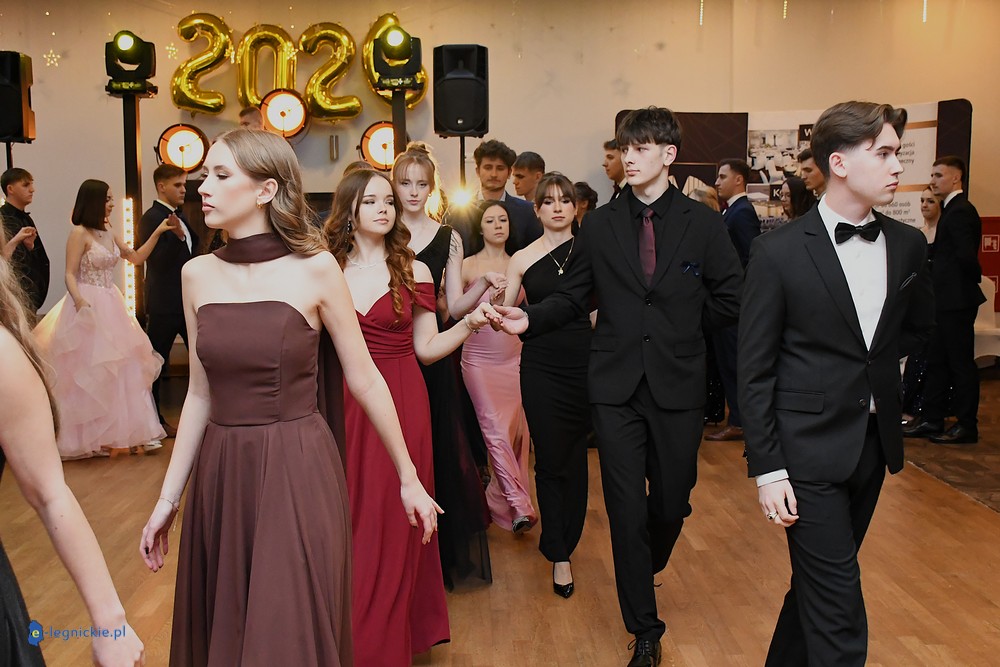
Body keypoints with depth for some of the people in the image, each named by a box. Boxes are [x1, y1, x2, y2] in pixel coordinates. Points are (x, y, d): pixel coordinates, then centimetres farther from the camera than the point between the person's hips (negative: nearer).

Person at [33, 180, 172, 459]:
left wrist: (157, 232, 10)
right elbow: (70, 274, -13)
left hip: (110, 305, 7)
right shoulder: (79, 233, -10)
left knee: (117, 367, 9)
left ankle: (117, 432, 18)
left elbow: (136, 258, 17)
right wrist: (79, 302, -29)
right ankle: (90, 436, 13)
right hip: (88, 306, -7)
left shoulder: (110, 232, 10)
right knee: (88, 370, 1)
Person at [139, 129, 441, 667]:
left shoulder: (314, 268, -8)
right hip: (220, 476, 4)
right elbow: (200, 393, 9)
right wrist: (169, 496, 9)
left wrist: (408, 478, 1)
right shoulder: (197, 274, 4)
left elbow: (365, 381, -3)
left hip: (298, 471, -4)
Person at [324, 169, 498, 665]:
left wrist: (470, 324, -11)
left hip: (399, 408, 0)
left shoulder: (412, 271, 3)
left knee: (391, 525, 5)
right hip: (343, 406, 1)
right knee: (345, 523, 7)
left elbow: (426, 348, 2)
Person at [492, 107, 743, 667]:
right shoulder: (600, 225, 4)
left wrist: (684, 331, 5)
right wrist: (531, 319, -12)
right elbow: (574, 297, 4)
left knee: (672, 504, 12)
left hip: (678, 385, 0)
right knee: (627, 509, 3)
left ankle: (645, 570, 47)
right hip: (615, 387, 0)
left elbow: (731, 299, 4)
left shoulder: (704, 224, 1)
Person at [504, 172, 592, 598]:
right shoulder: (522, 259, 4)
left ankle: (562, 542, 31)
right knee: (550, 459, 2)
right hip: (541, 367, 0)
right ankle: (559, 555, 15)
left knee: (575, 458, 11)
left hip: (584, 363, 1)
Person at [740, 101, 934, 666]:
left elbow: (918, 327, 21)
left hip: (875, 444, 6)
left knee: (820, 583, 19)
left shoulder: (908, 245, 3)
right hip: (810, 448, -5)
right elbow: (755, 370, -10)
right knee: (838, 605, -2)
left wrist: (871, 362, 3)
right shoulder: (780, 251, -12)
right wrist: (767, 470, -12)